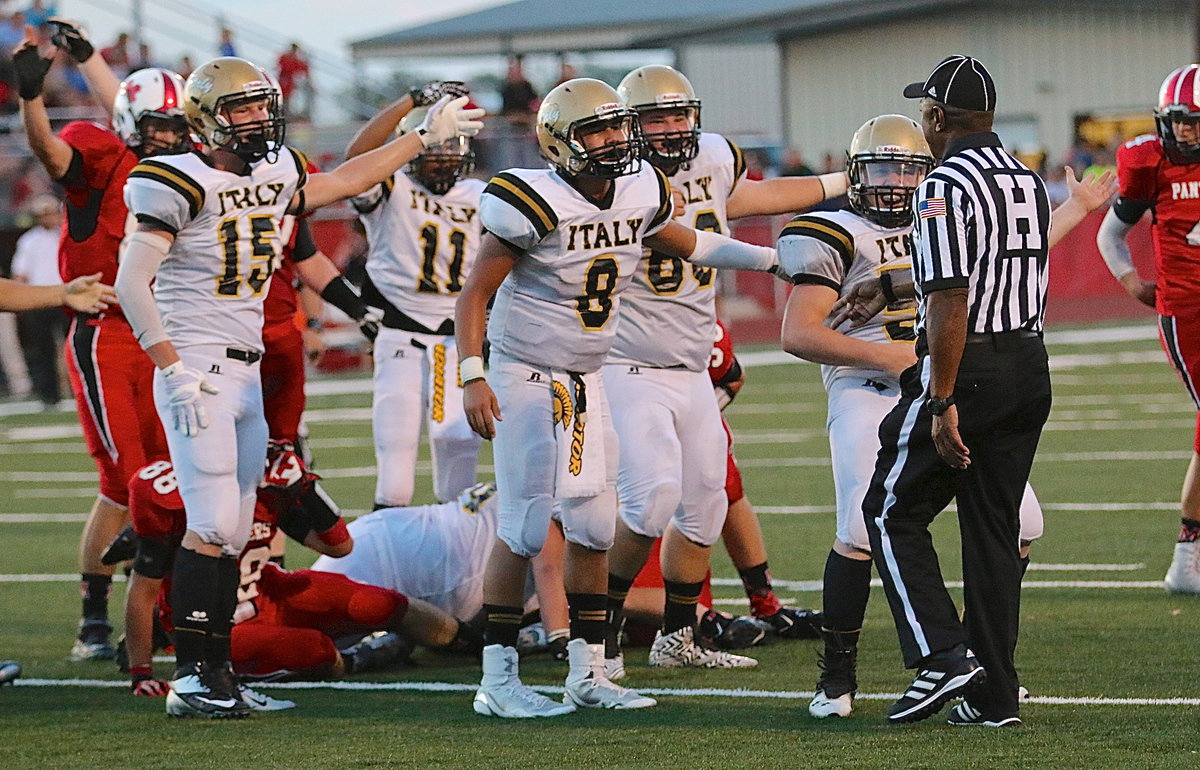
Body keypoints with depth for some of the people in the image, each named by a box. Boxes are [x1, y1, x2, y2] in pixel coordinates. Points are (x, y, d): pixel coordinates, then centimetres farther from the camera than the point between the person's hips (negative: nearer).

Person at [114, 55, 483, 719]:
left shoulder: (275, 176, 12)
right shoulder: (182, 185, -11)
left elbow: (344, 183, 32)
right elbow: (132, 285, -14)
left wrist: (425, 137, 34)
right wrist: (175, 370, -18)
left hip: (246, 374, 8)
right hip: (197, 374, -8)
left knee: (233, 532, 7)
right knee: (212, 524, -14)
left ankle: (216, 672, 12)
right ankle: (189, 678, -10)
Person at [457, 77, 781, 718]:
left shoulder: (639, 194, 1)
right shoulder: (537, 203, -19)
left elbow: (686, 245, 23)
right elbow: (476, 293, -15)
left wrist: (774, 258, 24)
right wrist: (473, 377, -24)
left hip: (587, 380, 7)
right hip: (527, 375, -7)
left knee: (593, 526, 6)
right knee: (525, 527, -10)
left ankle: (587, 673, 14)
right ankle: (497, 678, -4)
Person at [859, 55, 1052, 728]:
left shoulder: (948, 186, -14)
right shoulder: (1030, 184, 12)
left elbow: (951, 302, -20)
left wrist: (943, 402, -19)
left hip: (968, 370, -8)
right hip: (1032, 368, 8)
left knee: (894, 513, 5)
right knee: (996, 528, 11)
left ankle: (942, 655, -9)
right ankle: (995, 694, 10)